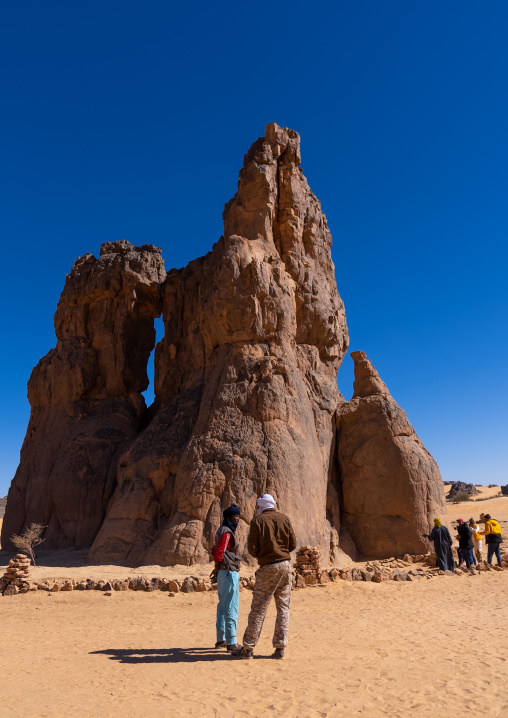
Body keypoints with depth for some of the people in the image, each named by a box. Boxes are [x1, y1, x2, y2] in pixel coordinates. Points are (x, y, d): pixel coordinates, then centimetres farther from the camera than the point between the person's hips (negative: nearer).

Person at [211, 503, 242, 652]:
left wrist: (218, 569, 13)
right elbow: (219, 552, -22)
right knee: (232, 608, -4)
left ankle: (221, 640, 23)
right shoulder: (227, 532, -16)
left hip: (222, 573, 10)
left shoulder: (221, 531, 15)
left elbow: (214, 552, 19)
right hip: (229, 572, -10)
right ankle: (231, 642, 0)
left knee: (223, 606, 15)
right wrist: (217, 568, -8)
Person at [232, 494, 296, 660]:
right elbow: (293, 544, 6)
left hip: (267, 567, -3)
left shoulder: (257, 520, -5)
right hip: (285, 565, 4)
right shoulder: (284, 518, 5)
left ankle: (248, 648, 7)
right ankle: (280, 647, 9)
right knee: (283, 607, 9)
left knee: (258, 608, 2)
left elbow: (252, 548, -9)